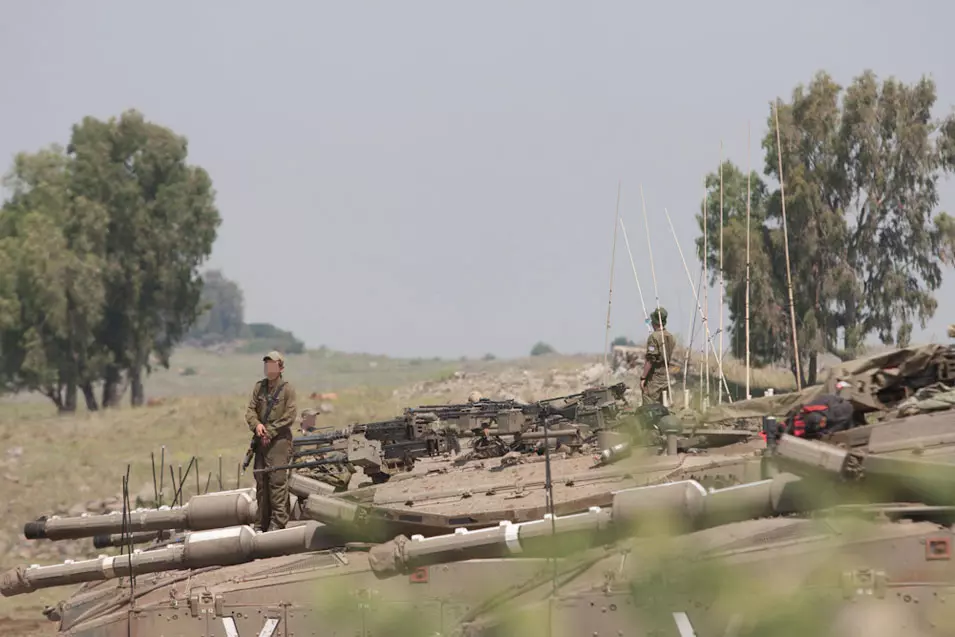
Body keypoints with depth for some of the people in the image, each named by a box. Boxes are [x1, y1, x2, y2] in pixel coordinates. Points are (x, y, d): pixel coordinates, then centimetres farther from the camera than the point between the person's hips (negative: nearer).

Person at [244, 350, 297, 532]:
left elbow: (289, 417, -7)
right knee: (261, 481, 5)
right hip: (262, 440, 6)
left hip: (279, 440, -6)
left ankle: (278, 521, -11)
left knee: (277, 479, -11)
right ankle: (263, 522, 10)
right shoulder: (259, 387, 13)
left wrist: (270, 432, -12)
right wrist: (256, 424, -11)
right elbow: (250, 410, 9)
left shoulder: (287, 389, -2)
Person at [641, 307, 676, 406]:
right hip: (667, 377, 8)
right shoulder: (671, 337, 11)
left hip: (654, 376, -8)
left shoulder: (654, 337, -13)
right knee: (659, 406, 12)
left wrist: (643, 378, -16)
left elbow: (650, 360, -18)